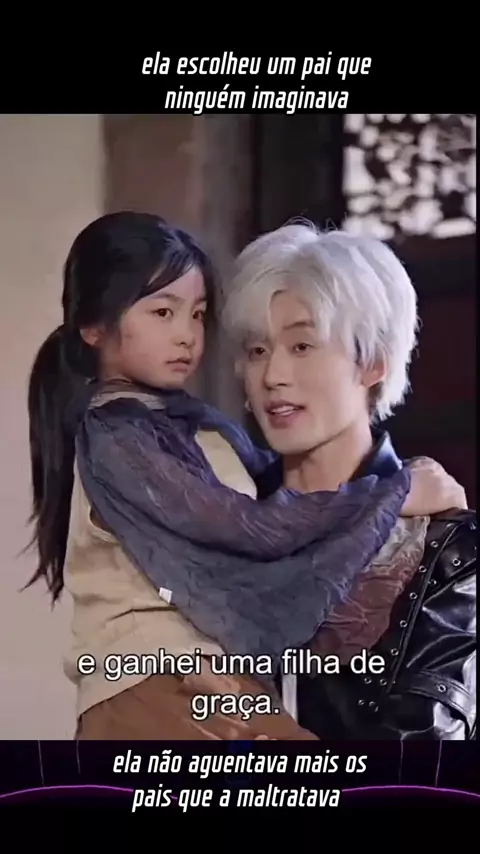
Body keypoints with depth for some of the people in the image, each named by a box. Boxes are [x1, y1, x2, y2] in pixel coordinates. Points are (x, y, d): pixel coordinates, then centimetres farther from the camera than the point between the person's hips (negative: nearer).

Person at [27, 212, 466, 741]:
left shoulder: (203, 426, 15)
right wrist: (397, 493, -10)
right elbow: (252, 528, -16)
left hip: (228, 675, 8)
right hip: (151, 682, -8)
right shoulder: (113, 437, -11)